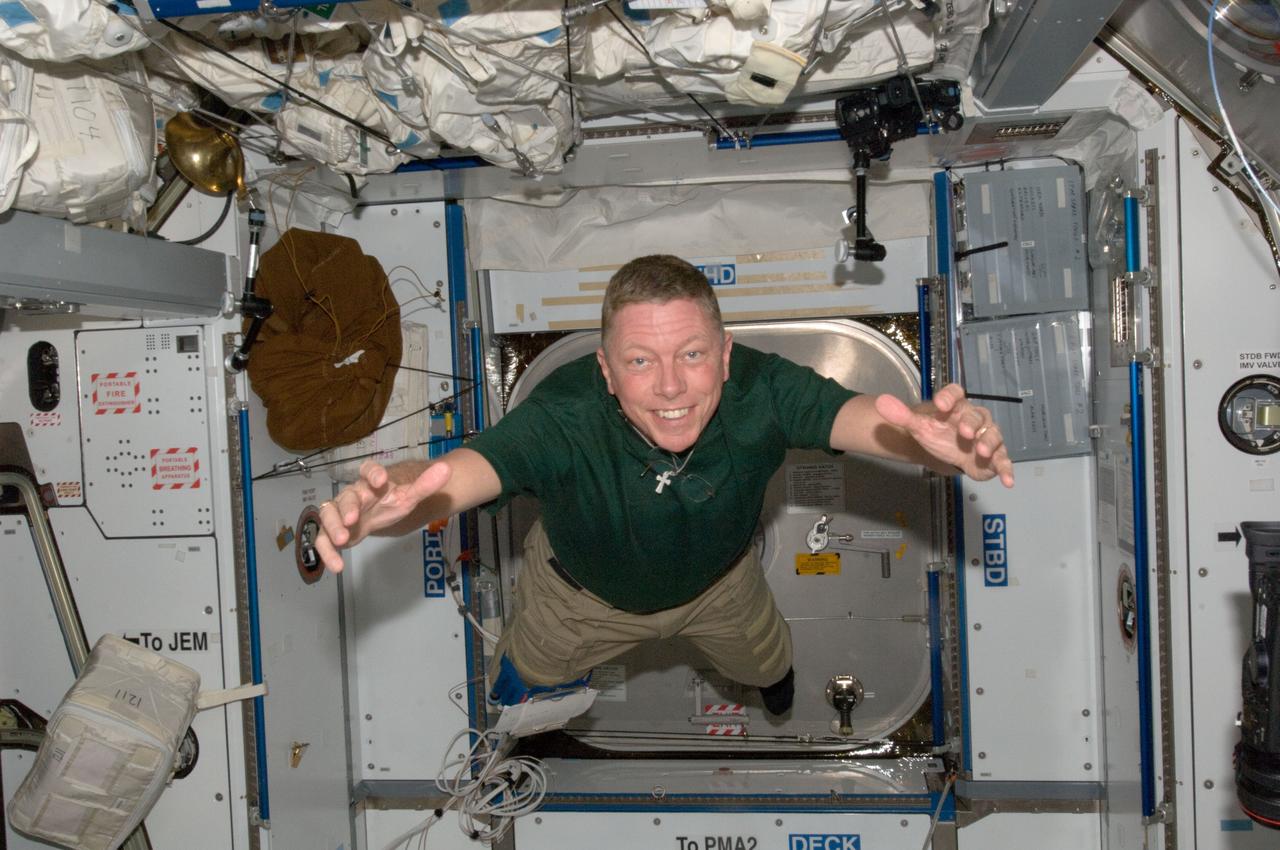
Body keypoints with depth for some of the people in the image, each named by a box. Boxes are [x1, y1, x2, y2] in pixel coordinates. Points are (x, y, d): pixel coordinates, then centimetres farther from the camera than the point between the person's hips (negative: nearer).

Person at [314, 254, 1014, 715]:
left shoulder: (759, 390, -39)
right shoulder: (565, 416, -44)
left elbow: (856, 417, -53)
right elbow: (466, 471, -58)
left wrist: (936, 437, -78)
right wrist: (389, 498, -82)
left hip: (717, 578, 2)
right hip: (583, 591, -1)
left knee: (771, 670, 30)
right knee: (518, 691, 23)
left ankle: (774, 672, 69)